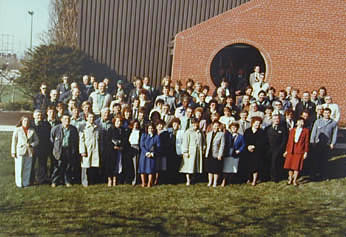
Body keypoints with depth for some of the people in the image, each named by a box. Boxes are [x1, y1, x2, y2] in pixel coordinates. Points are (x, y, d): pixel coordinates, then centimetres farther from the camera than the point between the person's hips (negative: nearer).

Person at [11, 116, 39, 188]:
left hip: (29, 152, 2)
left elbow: (36, 140, 9)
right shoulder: (17, 130, 0)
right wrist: (13, 152, -2)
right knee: (19, 168, 1)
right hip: (20, 152, -2)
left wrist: (31, 145, -10)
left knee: (27, 168, 6)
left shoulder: (32, 130, 5)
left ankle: (26, 182, 18)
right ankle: (19, 183, 14)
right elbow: (14, 141, 1)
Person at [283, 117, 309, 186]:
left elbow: (306, 142, 1)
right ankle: (290, 179, 22)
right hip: (291, 151, 3)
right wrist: (286, 150, 10)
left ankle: (295, 180, 14)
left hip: (300, 151, -3)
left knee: (297, 166, 1)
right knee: (290, 165, 6)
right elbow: (289, 141, 11)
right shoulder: (292, 130, 10)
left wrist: (306, 152, -3)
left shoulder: (306, 131, 2)